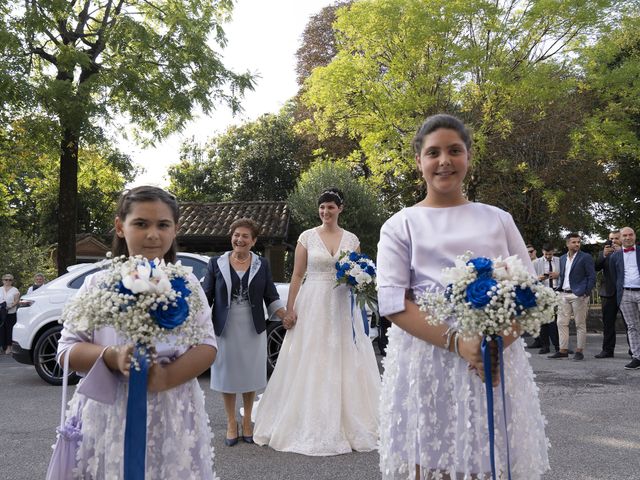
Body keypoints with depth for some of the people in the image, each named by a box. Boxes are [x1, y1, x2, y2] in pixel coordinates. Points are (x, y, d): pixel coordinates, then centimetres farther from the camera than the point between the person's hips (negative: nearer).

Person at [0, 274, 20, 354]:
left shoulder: (15, 290, 4)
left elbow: (17, 301, -3)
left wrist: (10, 306, -19)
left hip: (11, 313, -3)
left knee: (10, 330, -4)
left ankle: (9, 346, 2)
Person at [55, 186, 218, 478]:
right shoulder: (98, 284, 0)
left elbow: (207, 346, -3)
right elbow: (67, 349, 0)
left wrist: (167, 377, -19)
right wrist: (112, 357, -19)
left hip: (173, 415, 0)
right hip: (108, 413, 0)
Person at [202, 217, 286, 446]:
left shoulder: (262, 265, 3)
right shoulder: (216, 264, 0)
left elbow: (271, 297, 4)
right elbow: (206, 297, 1)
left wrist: (286, 316, -8)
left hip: (253, 330, 1)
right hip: (225, 329, -1)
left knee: (250, 375, 11)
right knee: (227, 375, 8)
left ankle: (247, 421, 29)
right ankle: (231, 423, 26)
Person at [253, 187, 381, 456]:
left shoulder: (351, 239, 8)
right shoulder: (307, 237, 2)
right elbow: (297, 275, 1)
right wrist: (290, 308, -5)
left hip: (342, 307, 2)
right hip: (312, 305, -1)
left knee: (344, 363, 3)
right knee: (310, 363, 0)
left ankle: (346, 424, 16)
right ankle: (310, 426, 12)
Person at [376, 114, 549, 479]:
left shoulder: (498, 219, 12)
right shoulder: (400, 226, 5)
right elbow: (392, 303, -4)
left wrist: (500, 340, -12)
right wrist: (457, 342, -17)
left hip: (497, 359, 2)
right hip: (425, 361, -1)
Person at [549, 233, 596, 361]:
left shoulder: (586, 257, -3)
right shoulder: (562, 258, 14)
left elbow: (592, 277, -6)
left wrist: (586, 293, -12)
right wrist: (559, 289, 8)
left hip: (579, 295, -6)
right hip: (564, 294, 6)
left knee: (580, 324, 1)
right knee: (562, 323, 5)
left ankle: (579, 351, 8)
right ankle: (563, 350, 11)